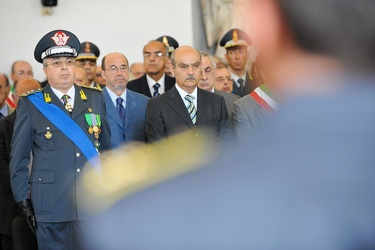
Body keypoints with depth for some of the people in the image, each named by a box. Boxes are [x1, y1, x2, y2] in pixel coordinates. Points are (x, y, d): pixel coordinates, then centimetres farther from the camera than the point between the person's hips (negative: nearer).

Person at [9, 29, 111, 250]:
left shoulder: (96, 99, 9)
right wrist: (22, 201, -2)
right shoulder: (31, 105, 0)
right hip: (51, 206, -2)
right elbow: (19, 158, 3)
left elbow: (106, 149, 13)